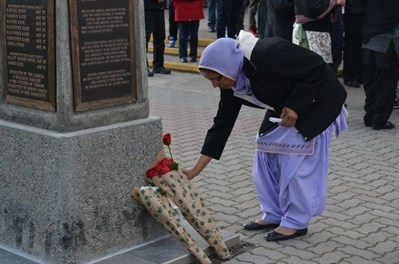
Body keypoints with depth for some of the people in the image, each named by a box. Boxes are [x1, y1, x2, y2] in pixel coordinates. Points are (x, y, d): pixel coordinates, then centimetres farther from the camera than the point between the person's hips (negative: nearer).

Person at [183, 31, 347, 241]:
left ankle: (296, 222, 5)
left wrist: (295, 106, -27)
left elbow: (316, 67, -27)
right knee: (268, 156, 6)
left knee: (298, 162, -9)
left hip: (315, 102, -8)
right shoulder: (232, 84, -10)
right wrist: (195, 170, -7)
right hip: (284, 108, 8)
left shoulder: (268, 54, -35)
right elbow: (221, 124, -5)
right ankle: (274, 215, 18)